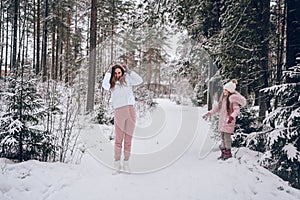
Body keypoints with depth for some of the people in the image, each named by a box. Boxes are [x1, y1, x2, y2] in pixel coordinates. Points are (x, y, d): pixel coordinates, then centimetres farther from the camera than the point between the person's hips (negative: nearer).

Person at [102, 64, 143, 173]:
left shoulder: (127, 80, 17)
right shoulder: (112, 84, 15)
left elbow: (139, 80, 5)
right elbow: (104, 85, -6)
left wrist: (128, 71, 7)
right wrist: (108, 73, 6)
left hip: (130, 110, 1)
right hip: (119, 111, -1)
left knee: (128, 139, 4)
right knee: (119, 139, -3)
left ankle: (126, 163, 11)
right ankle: (117, 161, 8)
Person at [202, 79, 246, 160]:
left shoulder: (233, 99, -14)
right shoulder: (223, 97, 10)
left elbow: (237, 110, -21)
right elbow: (218, 107, 18)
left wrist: (232, 117, -38)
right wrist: (209, 113, 16)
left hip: (228, 120, -8)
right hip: (222, 120, 8)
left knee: (227, 136, -6)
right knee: (222, 137, 11)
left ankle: (228, 153, 8)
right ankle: (223, 153, 20)